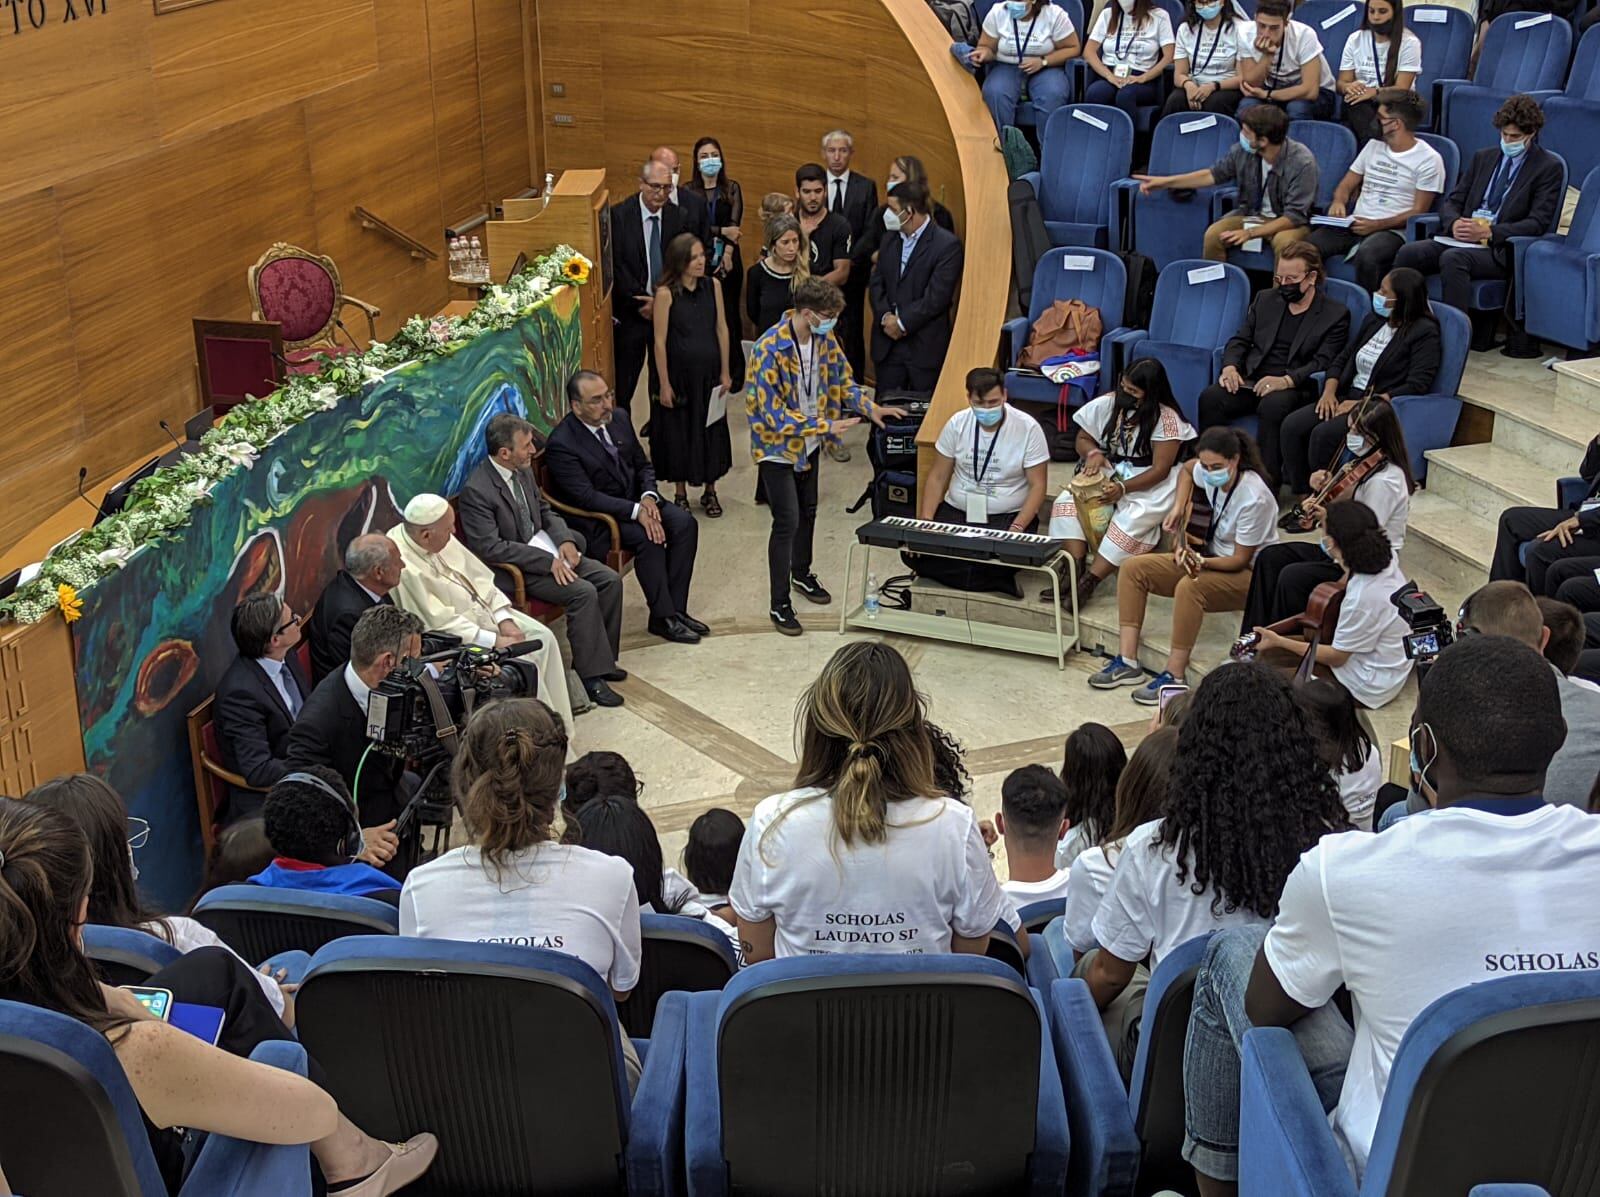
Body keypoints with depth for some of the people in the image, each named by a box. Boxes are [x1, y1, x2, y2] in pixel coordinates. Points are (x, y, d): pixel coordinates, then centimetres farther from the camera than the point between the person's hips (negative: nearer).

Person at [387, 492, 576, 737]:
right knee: (522, 663, -20)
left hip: (481, 607, 8)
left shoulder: (442, 539, -5)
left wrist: (505, 621, -7)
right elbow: (441, 624, -26)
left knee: (542, 638, -3)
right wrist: (495, 641, -23)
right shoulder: (404, 568, -29)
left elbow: (478, 576, 4)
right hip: (454, 633, -8)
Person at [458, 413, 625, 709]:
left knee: (610, 580, -4)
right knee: (583, 592, -25)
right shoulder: (476, 490, -22)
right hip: (516, 567, -9)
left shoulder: (523, 470, 4)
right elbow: (490, 547, -25)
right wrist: (547, 561, -26)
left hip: (544, 548, 9)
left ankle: (603, 660, 7)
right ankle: (591, 676, -16)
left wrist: (565, 541, -3)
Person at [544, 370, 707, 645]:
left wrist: (648, 497, -10)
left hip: (636, 500, 7)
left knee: (685, 524, -15)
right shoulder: (561, 444, -19)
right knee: (648, 538, -30)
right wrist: (636, 512, -30)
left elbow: (643, 465, 12)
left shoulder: (619, 420, 3)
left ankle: (676, 609, -9)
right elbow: (586, 498, -24)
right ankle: (662, 618, -16)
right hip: (596, 518, -7)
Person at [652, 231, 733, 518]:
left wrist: (725, 372, 3)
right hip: (679, 373, -3)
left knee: (712, 430, 11)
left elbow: (721, 329, 3)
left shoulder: (713, 286, -2)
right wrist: (665, 384, -11)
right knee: (679, 431, 8)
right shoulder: (666, 293, -13)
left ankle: (710, 491, 27)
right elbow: (660, 341, -11)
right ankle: (680, 494, 22)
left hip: (709, 372, 3)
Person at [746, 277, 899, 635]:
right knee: (787, 521, -7)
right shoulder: (771, 349, -30)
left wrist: (870, 407, -5)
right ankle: (779, 604, 3)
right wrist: (826, 425, -30)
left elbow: (841, 377, 10)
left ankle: (801, 574, 44)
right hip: (778, 445, -7)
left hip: (809, 443, 7)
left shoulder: (824, 338, -7)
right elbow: (774, 414, -29)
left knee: (808, 511, 21)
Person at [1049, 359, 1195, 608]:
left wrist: (1123, 488, -29)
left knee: (1133, 520, -34)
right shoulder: (1107, 404, 0)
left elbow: (1160, 469, -16)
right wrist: (1093, 453, -14)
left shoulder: (1167, 419, -14)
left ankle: (1088, 583, -35)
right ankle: (1075, 571, -31)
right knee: (1067, 502, -21)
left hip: (1148, 483, -5)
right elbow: (1083, 439, 11)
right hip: (1107, 472, 5)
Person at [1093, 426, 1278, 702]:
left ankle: (1174, 676, -29)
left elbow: (1241, 559, -21)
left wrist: (1201, 561, -34)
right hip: (1212, 557, 9)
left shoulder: (1254, 500, -26)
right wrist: (1178, 509, 7)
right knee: (1133, 568, -5)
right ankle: (1126, 661, -11)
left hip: (1248, 573, -9)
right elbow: (1187, 472, 21)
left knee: (1189, 587, -39)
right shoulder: (1211, 476, -6)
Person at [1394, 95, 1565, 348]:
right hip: (1461, 239, 5)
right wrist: (1454, 223, -8)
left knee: (1452, 258, -36)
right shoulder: (1483, 157, 21)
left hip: (1501, 250, -5)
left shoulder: (1549, 167, 3)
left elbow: (1537, 223, -6)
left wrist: (1487, 232, -18)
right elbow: (1451, 201, 17)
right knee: (1408, 253, -22)